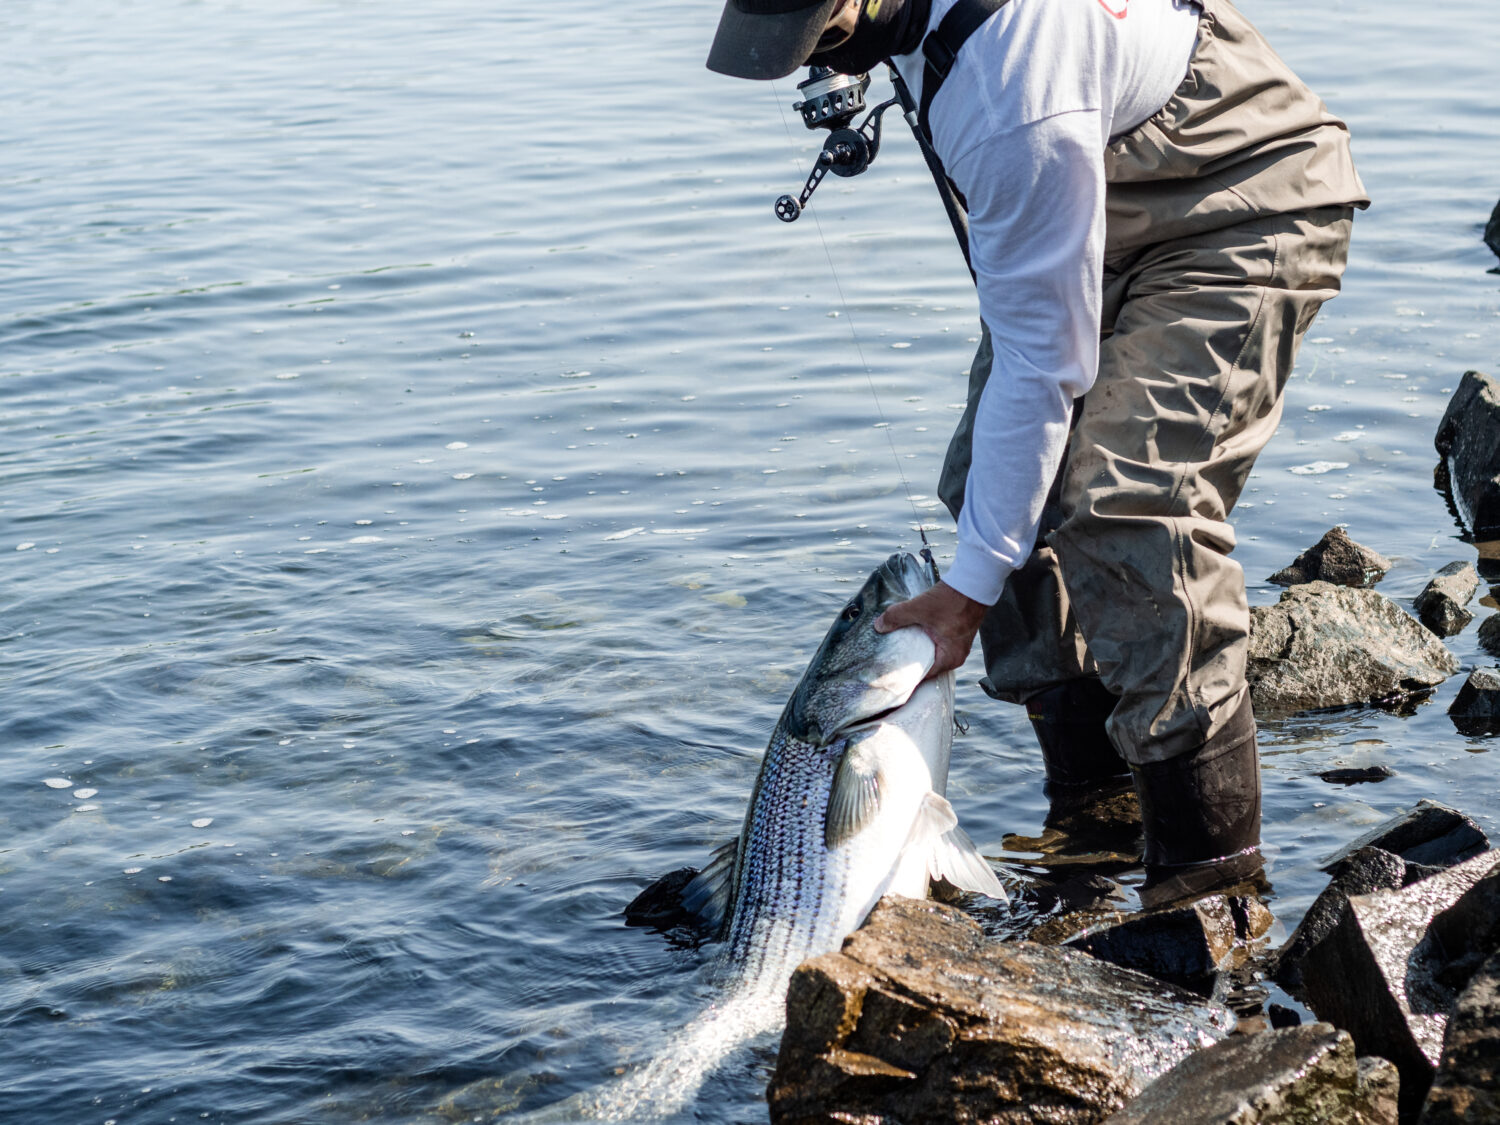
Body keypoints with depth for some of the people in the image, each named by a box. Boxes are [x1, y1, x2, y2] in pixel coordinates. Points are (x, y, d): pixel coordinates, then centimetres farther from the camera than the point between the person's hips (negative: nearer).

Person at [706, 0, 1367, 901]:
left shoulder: (1013, 102, -39)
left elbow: (1041, 361, -32)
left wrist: (972, 583, -25)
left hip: (1245, 217, -9)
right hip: (1108, 215, 9)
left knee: (1127, 504, -25)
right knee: (992, 479, 1)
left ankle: (1211, 864, -16)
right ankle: (1090, 806, 10)